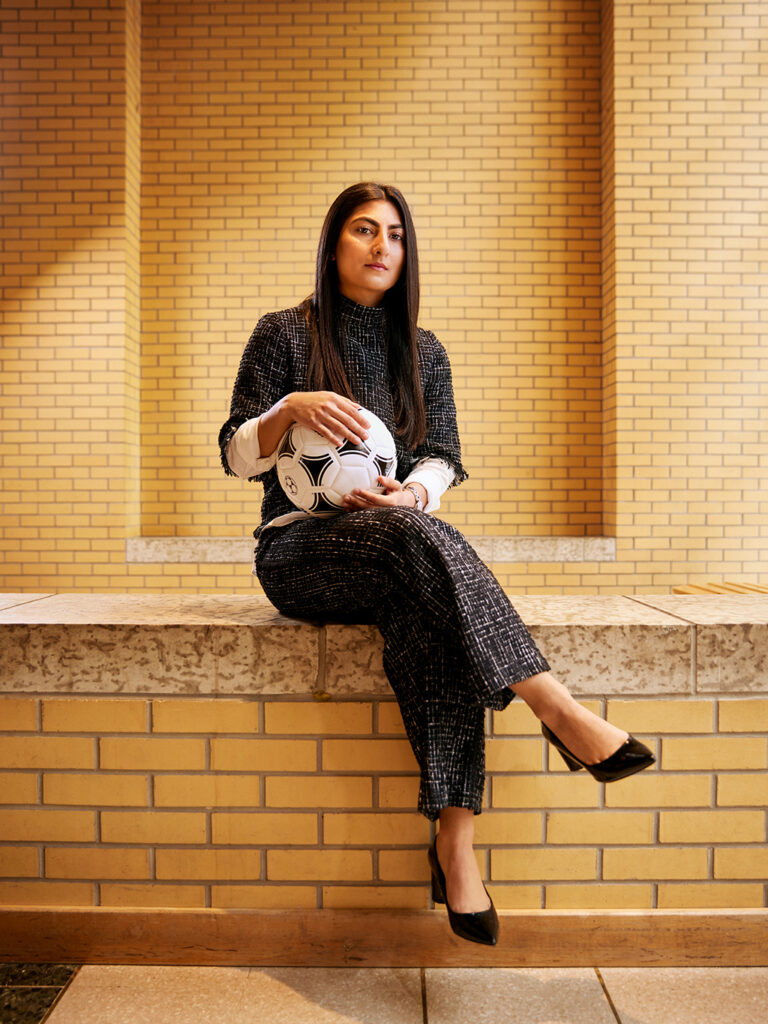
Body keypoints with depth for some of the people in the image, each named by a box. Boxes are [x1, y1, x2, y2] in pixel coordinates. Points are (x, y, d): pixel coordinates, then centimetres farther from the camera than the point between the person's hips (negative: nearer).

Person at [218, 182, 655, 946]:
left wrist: (414, 493, -17)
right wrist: (292, 408, -21)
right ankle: (561, 714, -36)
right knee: (411, 537, -36)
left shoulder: (423, 353, 15)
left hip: (397, 545, 3)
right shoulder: (284, 335, 5)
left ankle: (455, 837, -32)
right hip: (299, 549, -2)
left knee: (429, 609, -34)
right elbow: (237, 457, 0)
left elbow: (443, 459, 7)